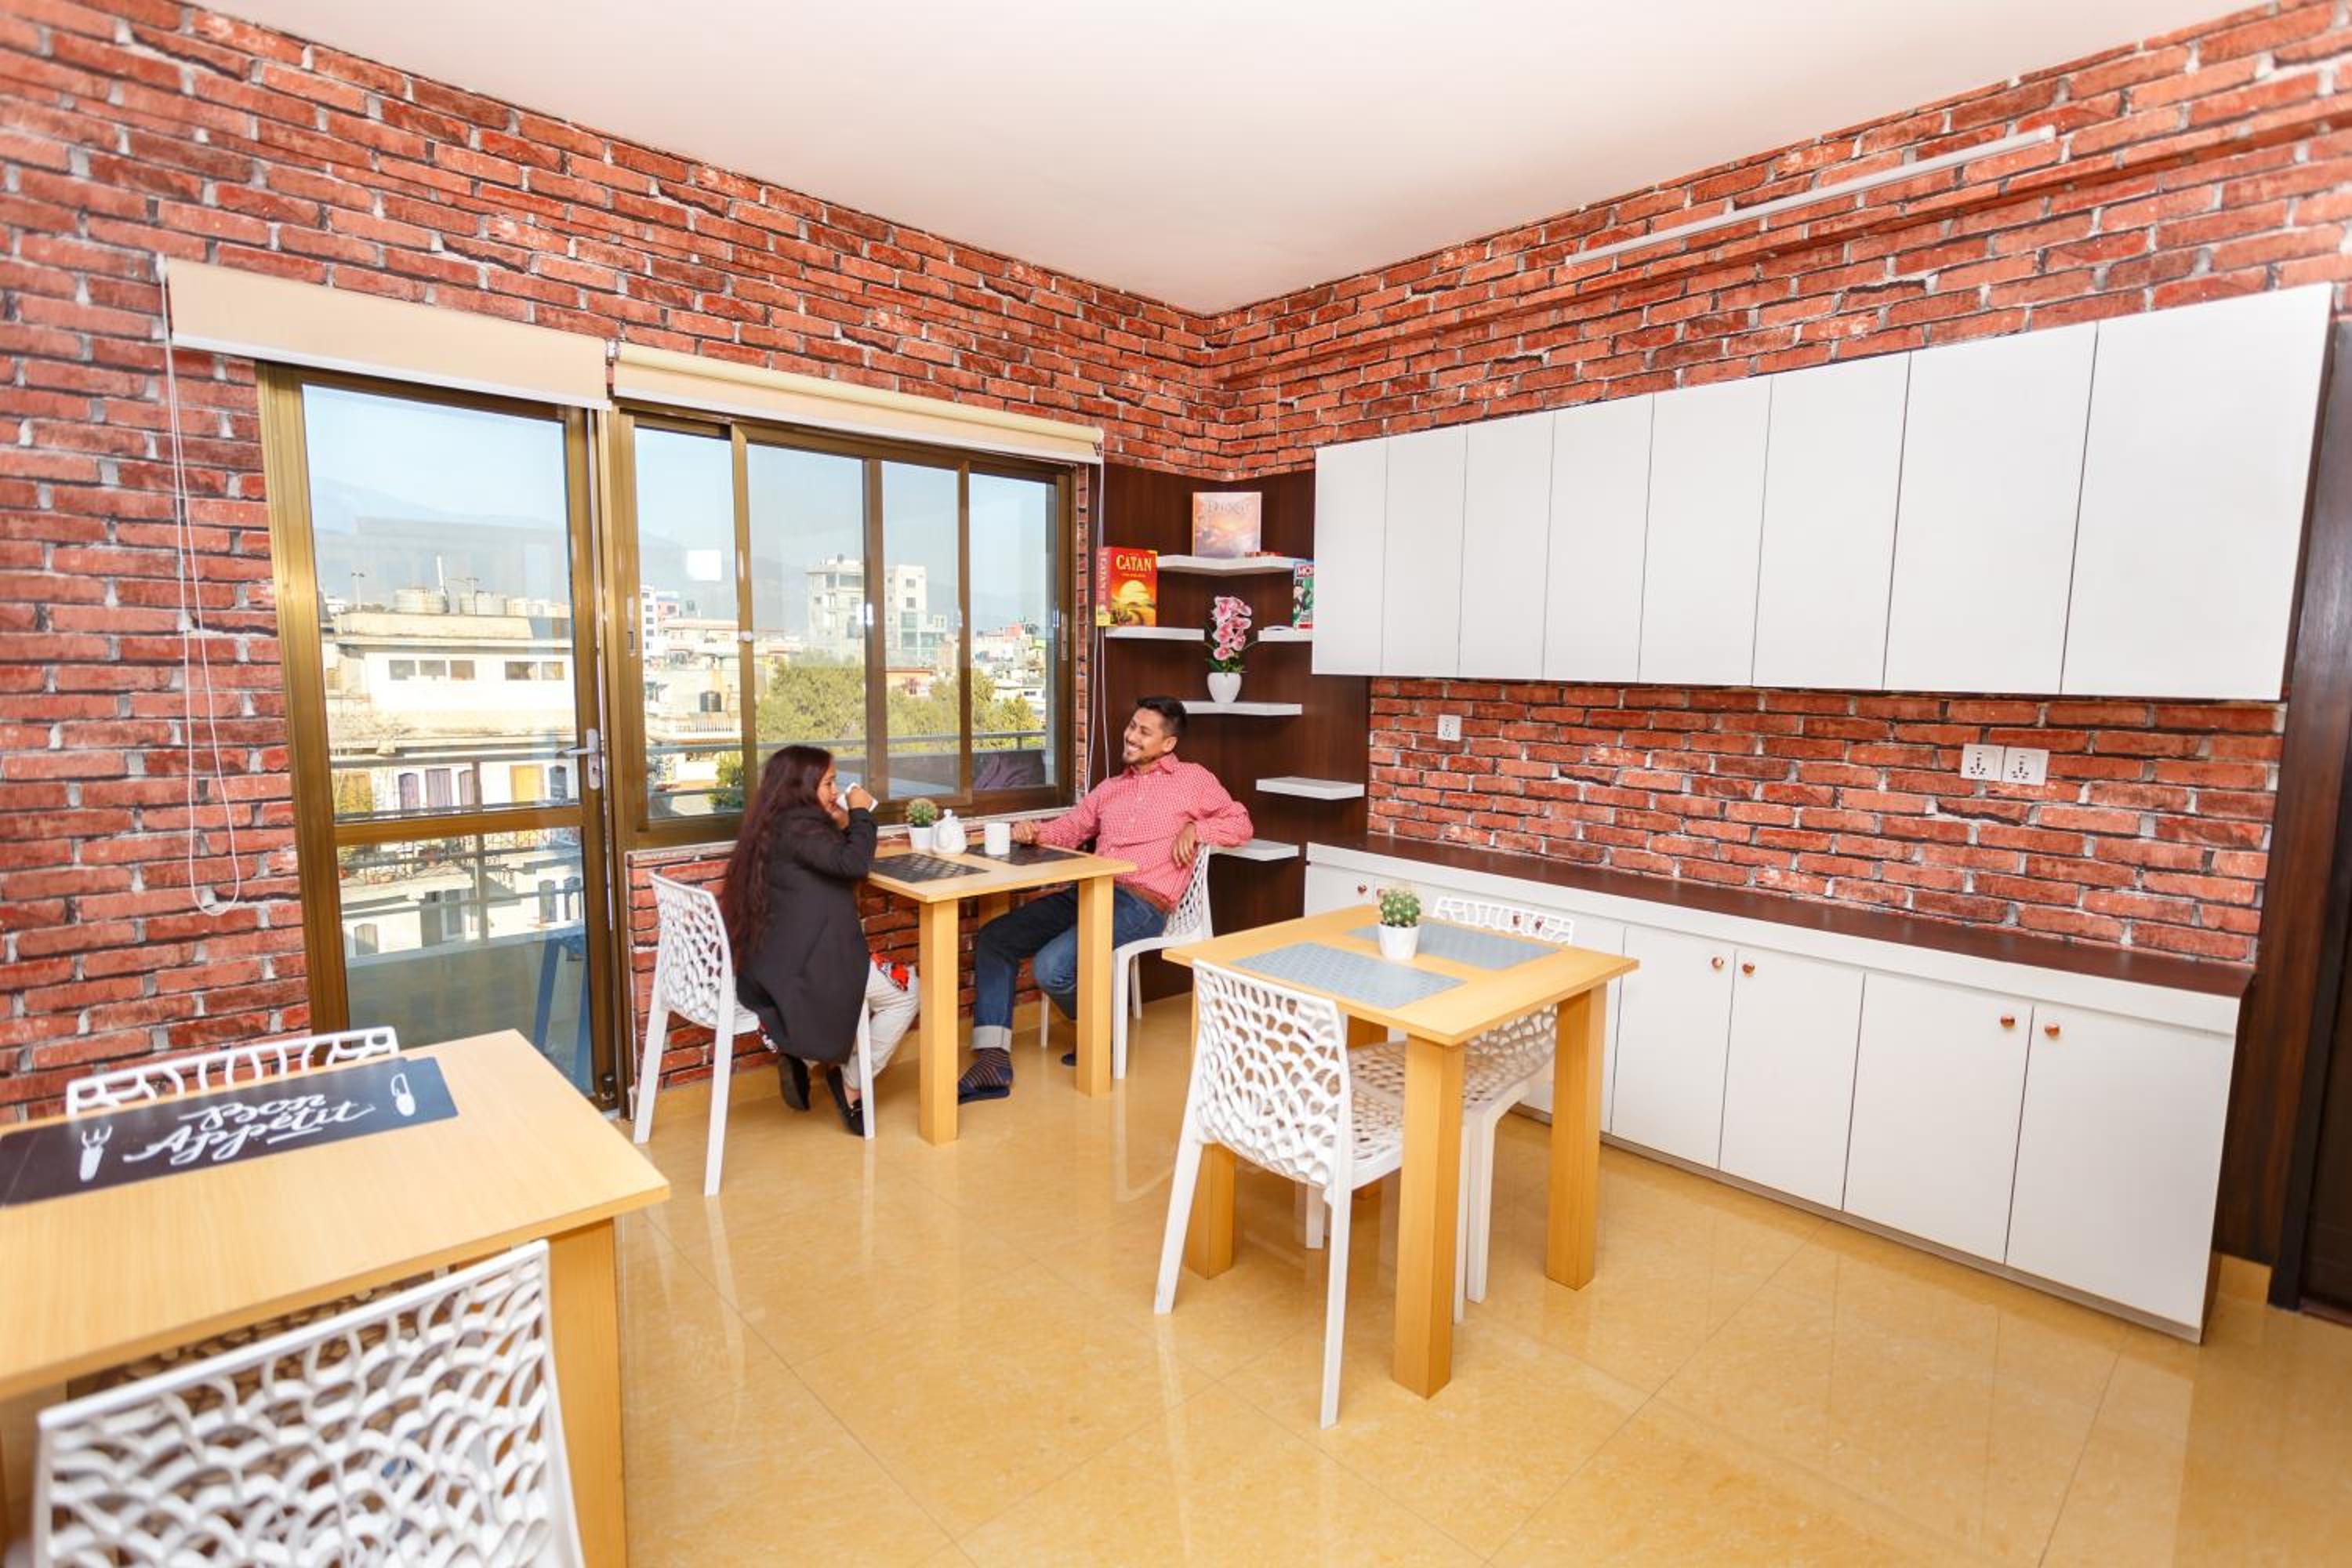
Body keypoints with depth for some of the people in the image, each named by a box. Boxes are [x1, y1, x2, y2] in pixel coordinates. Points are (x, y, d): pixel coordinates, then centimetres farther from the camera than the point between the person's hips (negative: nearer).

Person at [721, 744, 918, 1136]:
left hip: (776, 967, 10)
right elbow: (853, 863, -27)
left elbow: (830, 865, 19)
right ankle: (851, 1086, 9)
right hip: (802, 968, -10)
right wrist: (860, 813, -11)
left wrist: (842, 825, 5)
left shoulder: (778, 825, 15)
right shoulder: (797, 826, -15)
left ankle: (803, 1056, 14)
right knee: (906, 990, 3)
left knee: (891, 983, 26)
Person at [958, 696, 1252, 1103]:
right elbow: (1067, 830, 20)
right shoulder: (1110, 788, 26)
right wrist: (1033, 833, -1)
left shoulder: (1193, 779, 11)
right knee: (993, 938, -10)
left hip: (1140, 904, -7)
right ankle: (993, 1061, -12)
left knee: (1051, 967, -27)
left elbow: (1240, 823, 10)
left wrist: (1195, 828, -6)